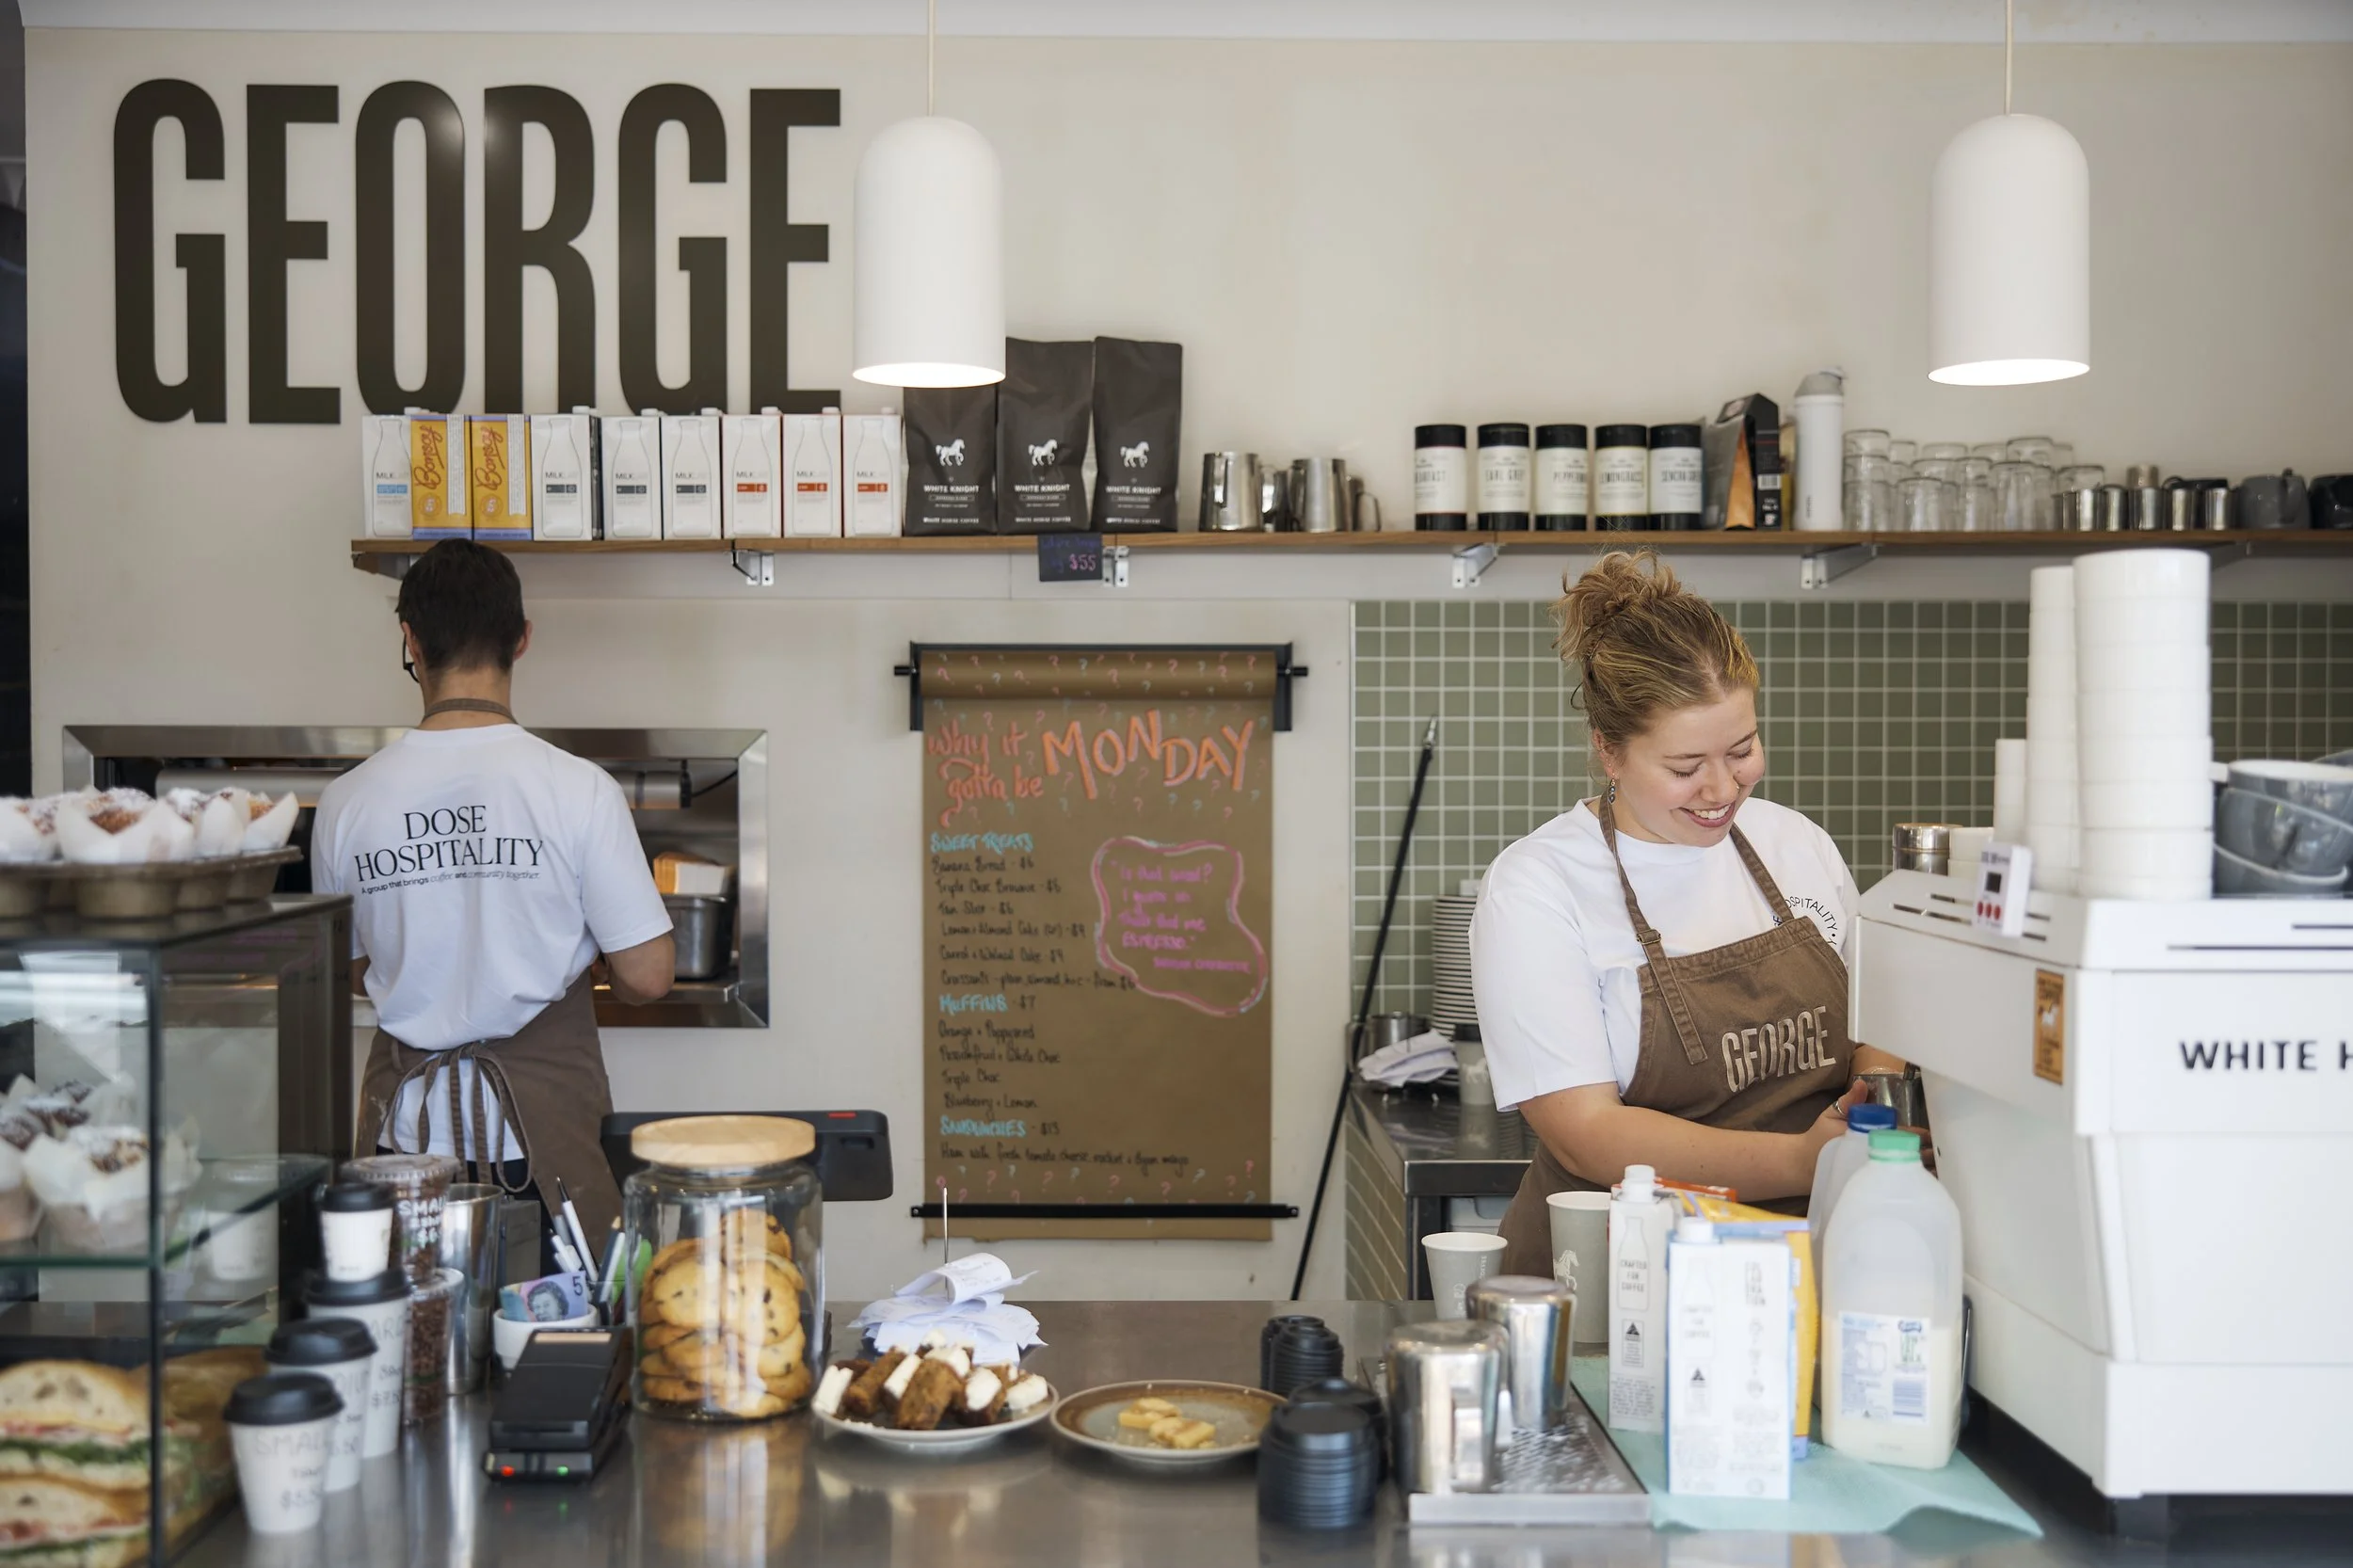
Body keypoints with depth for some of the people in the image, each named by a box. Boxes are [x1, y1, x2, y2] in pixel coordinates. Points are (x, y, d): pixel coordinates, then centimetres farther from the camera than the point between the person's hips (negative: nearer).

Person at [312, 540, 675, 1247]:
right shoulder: (579, 788, -10)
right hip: (543, 1128, -3)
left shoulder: (347, 801, -2)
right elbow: (646, 977, -8)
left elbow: (350, 972, 12)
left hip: (406, 1127, 3)